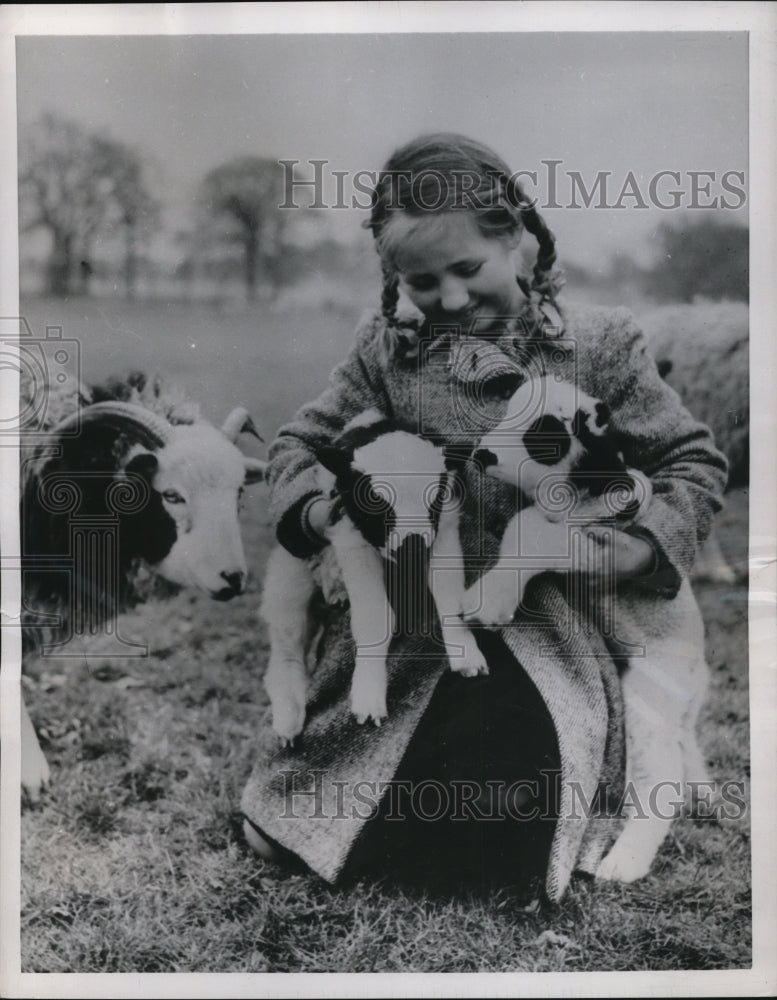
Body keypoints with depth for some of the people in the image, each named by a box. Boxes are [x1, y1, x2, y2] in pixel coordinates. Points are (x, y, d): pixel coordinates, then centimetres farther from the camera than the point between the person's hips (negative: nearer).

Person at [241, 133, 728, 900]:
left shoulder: (595, 346, -3)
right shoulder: (388, 345, 3)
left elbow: (693, 461, 1)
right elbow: (302, 440, 10)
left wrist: (637, 549, -16)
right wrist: (317, 509, -11)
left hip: (539, 621, -1)